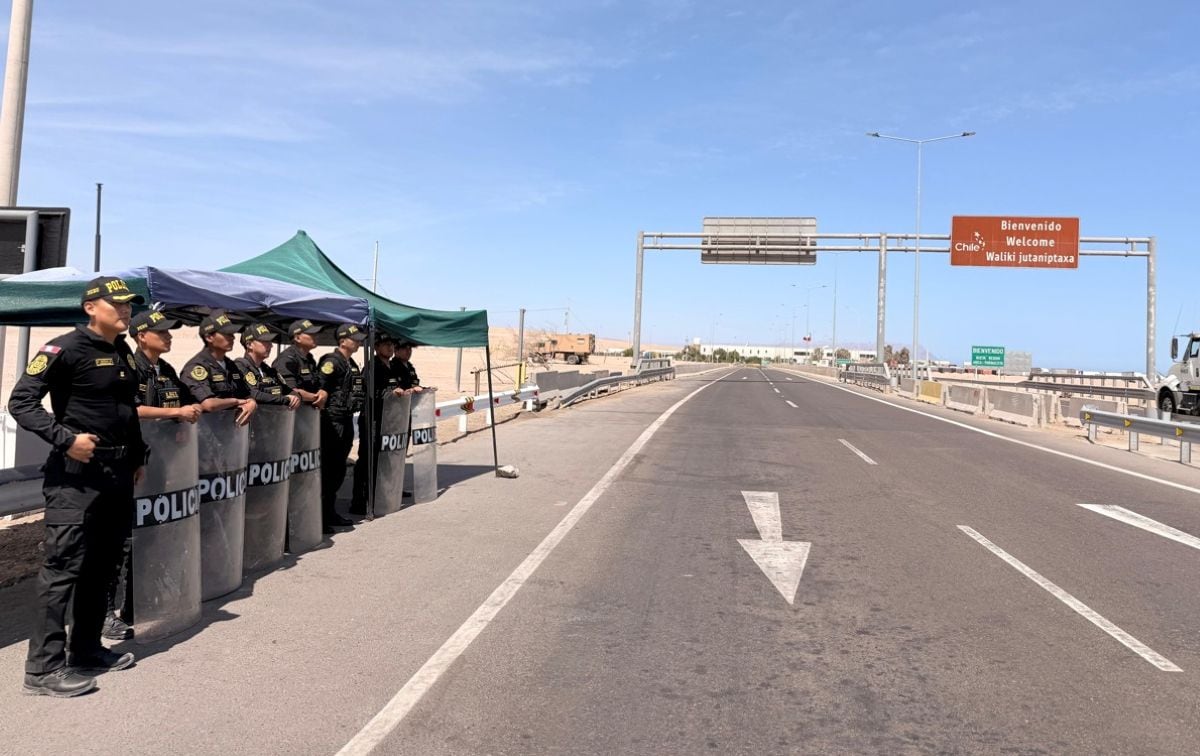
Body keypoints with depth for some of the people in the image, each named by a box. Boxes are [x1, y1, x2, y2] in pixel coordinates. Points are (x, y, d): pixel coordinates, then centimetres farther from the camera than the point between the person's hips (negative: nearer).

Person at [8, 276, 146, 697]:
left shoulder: (124, 354, 14)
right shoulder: (66, 349, -10)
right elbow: (21, 402, -13)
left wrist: (138, 457, 18)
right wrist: (65, 440, -20)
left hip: (118, 473, 8)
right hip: (75, 473, -8)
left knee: (102, 565, 14)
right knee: (64, 565, -7)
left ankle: (86, 650, 26)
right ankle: (43, 668, 0)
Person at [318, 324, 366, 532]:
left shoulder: (352, 364, 15)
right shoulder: (331, 361, -13)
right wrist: (324, 411, -19)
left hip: (346, 420, 9)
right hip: (333, 421, -9)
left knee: (339, 469, 14)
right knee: (328, 469, -5)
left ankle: (330, 512, 23)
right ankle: (320, 516, 1)